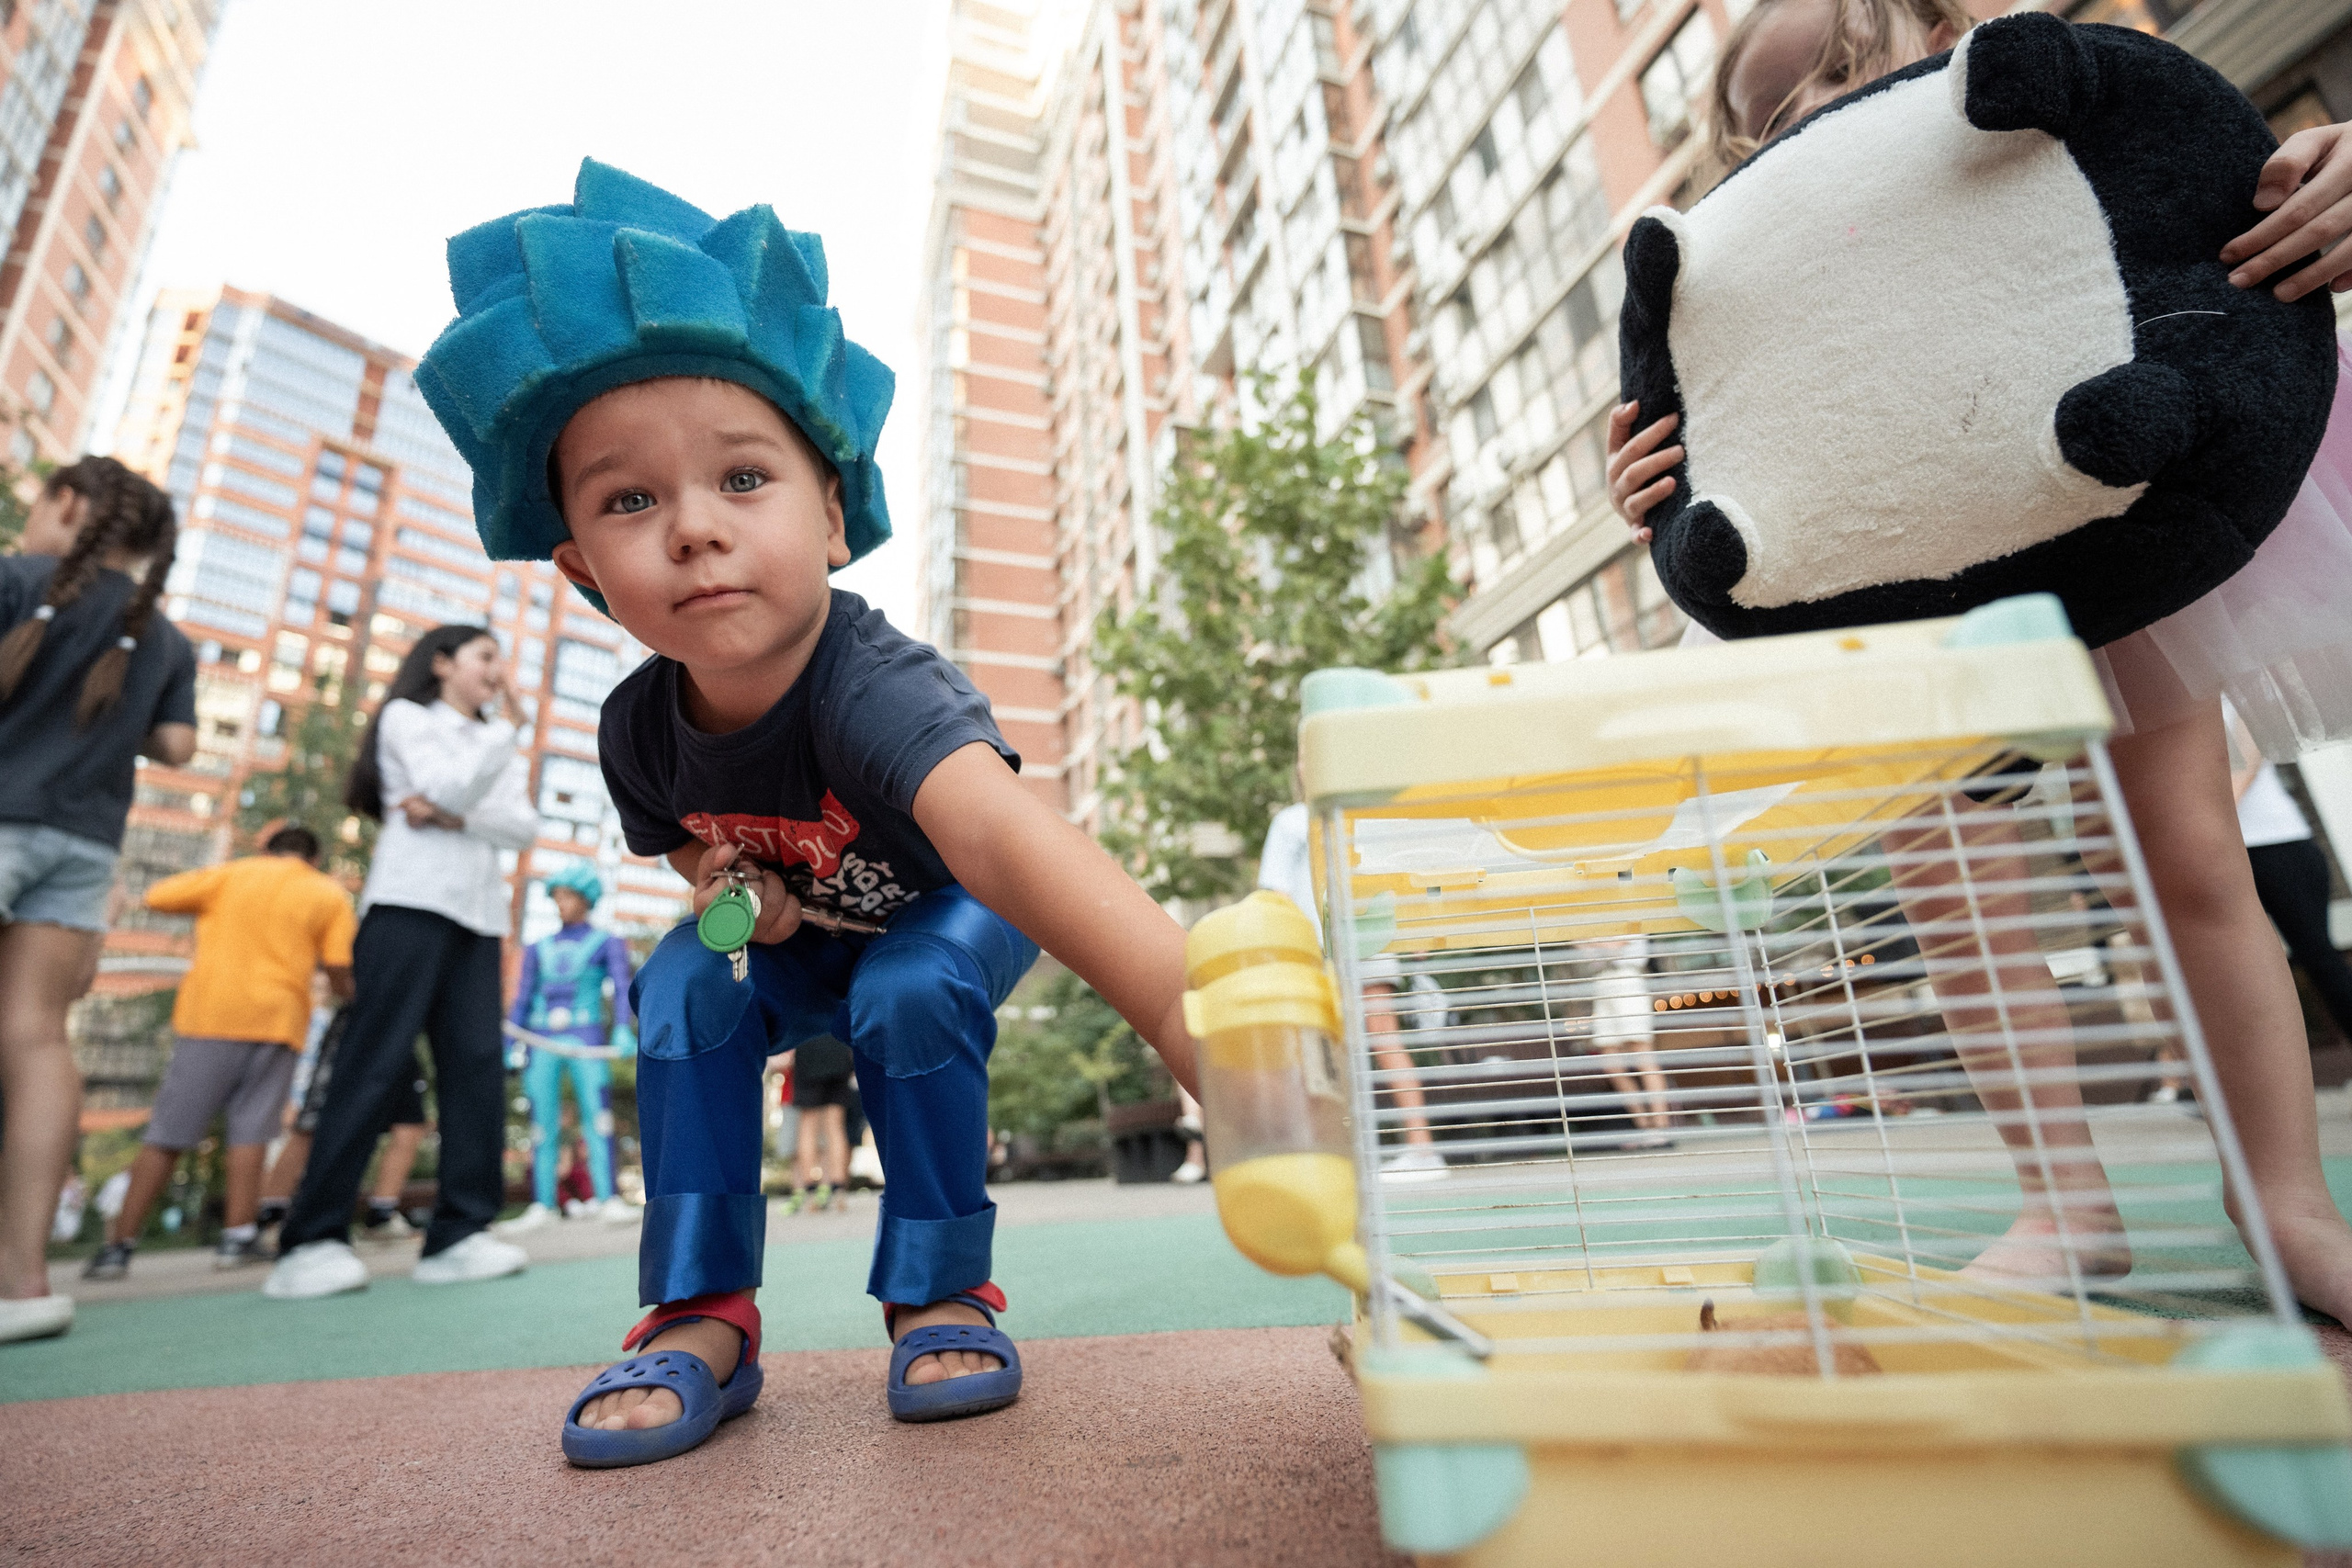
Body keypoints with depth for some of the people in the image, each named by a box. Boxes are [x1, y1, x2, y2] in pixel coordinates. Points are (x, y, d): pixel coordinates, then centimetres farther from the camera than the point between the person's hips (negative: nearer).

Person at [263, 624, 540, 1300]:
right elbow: (451, 788, -9)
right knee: (375, 1065, -10)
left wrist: (452, 818, -8)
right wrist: (508, 728, -2)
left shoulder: (493, 746, 25)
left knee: (477, 1066, -5)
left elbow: (524, 826, 7)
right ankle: (311, 1241, -6)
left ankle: (459, 1234, -4)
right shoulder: (406, 717, 10)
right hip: (411, 902, -5)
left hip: (477, 915, 5)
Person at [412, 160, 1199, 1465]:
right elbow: (685, 841, 3)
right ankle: (702, 1318, -1)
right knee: (684, 991, -18)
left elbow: (994, 827, -63)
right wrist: (732, 893, -22)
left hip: (942, 919, -4)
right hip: (797, 940, 5)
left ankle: (940, 1295, -6)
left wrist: (1183, 1011, -79)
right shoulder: (639, 731, -20)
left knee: (911, 1000, -30)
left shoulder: (870, 688, -42)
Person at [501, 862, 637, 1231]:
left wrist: (623, 1029, -19)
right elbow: (522, 997, 18)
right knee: (542, 1125, 2)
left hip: (586, 1037, -3)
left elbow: (622, 986, -3)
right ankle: (542, 1204, 8)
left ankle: (607, 1198, -10)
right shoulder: (538, 948, 19)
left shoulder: (606, 943, 9)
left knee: (597, 1115, -9)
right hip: (541, 1041, 3)